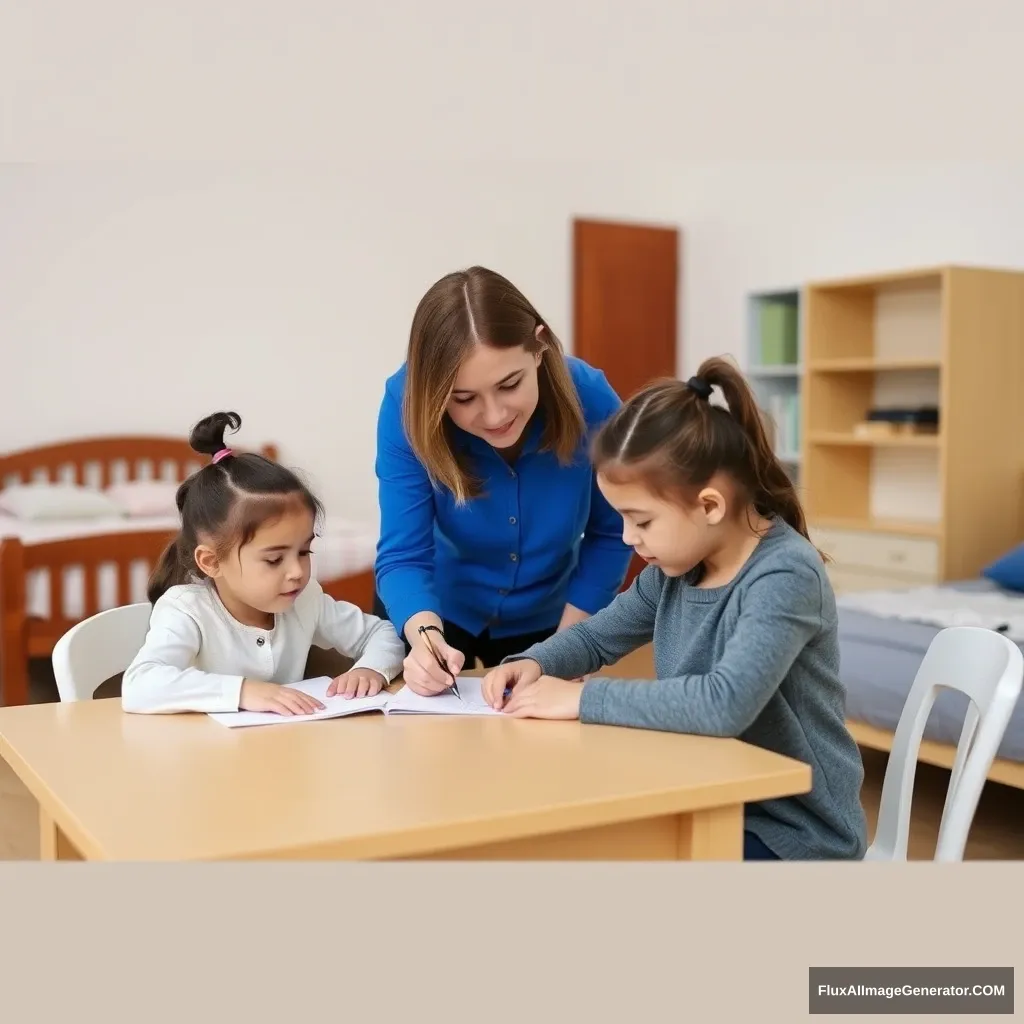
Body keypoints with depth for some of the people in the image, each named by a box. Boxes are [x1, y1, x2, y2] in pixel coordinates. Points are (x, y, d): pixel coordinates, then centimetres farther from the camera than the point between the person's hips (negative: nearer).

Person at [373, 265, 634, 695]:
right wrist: (426, 636, -46)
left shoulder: (591, 401, -27)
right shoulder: (408, 404, -28)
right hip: (435, 613, 0)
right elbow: (403, 556, -28)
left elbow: (609, 535, -12)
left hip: (543, 620, 1)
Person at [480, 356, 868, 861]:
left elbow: (724, 703, -39)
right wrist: (533, 663, -6)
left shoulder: (785, 576, -24)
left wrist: (582, 698, -29)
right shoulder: (677, 565, -1)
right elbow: (598, 635, 15)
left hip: (794, 832, -7)